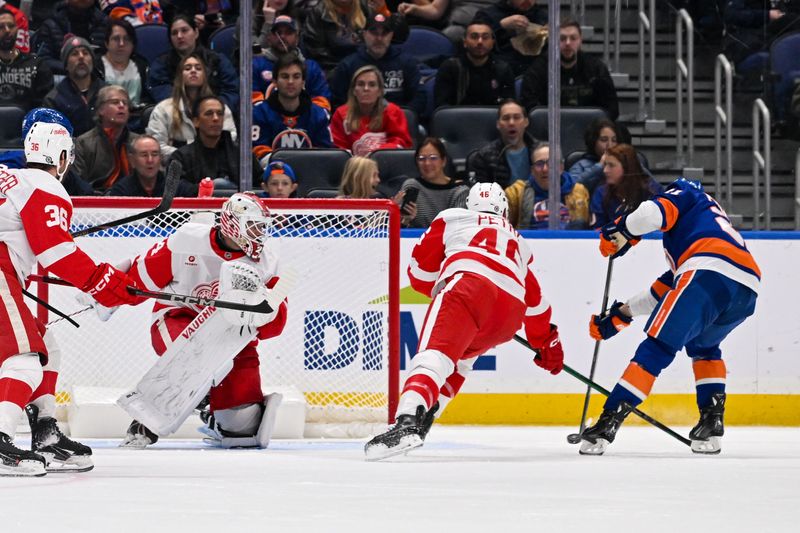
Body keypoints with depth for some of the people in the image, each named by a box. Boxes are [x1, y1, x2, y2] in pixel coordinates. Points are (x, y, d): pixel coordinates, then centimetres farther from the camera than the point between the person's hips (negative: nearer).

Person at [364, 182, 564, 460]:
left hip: (468, 284, -5)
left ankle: (407, 421, -48)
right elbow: (535, 301, 42)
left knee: (435, 354, -20)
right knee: (460, 357, 28)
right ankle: (422, 421, 11)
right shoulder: (518, 242, 40)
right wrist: (547, 342, 54)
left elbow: (420, 272, 23)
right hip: (511, 311, 5)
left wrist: (439, 289, 43)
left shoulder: (453, 218, 28)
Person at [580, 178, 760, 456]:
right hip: (747, 289, 8)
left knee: (657, 348, -7)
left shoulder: (684, 193, 21)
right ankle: (712, 421, 17)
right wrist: (622, 314, 38)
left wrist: (618, 230, 13)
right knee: (703, 346, 32)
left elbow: (653, 212, -4)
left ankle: (608, 422, -14)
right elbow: (666, 289, 39)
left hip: (708, 275, -8)